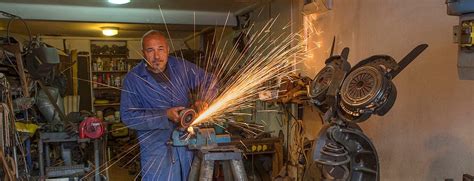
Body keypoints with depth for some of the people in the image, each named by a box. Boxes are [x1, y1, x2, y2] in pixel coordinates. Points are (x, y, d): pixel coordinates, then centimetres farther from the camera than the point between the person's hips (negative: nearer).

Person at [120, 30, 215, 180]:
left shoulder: (182, 67, -1)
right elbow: (128, 116, -12)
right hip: (156, 149, -3)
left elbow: (207, 81, 11)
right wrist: (165, 115, -20)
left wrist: (204, 100, -11)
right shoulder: (133, 79, -8)